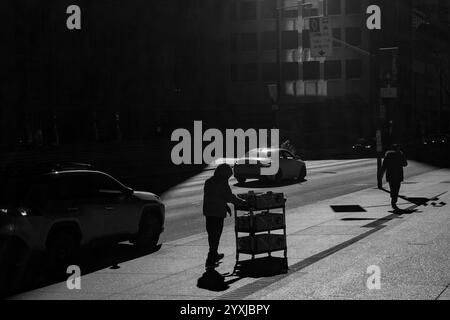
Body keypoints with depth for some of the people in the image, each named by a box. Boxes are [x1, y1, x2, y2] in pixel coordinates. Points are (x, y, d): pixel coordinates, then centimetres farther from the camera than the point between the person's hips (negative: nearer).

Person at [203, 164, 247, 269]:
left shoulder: (208, 182, 10)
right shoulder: (222, 183, -14)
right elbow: (230, 197, -12)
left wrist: (225, 205, 22)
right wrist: (243, 202, 0)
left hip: (208, 211, 7)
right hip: (218, 212, -7)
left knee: (211, 233, 18)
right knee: (216, 235, -1)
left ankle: (214, 255, 35)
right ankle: (210, 261, -3)